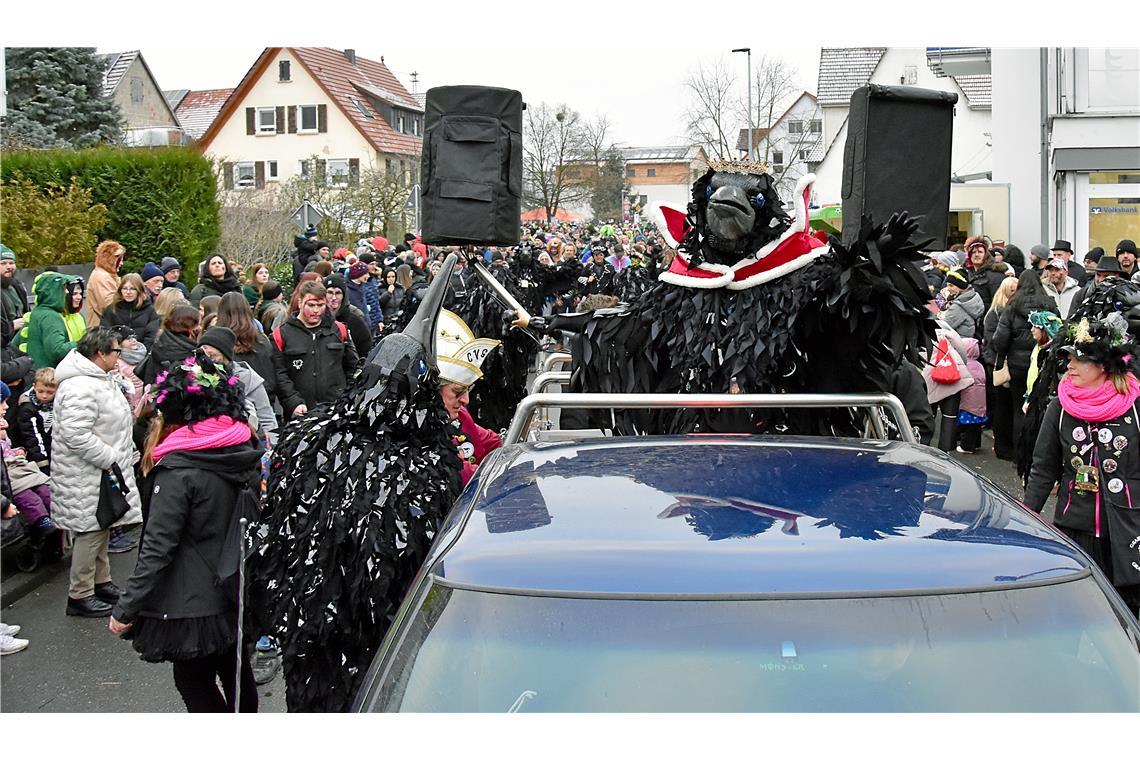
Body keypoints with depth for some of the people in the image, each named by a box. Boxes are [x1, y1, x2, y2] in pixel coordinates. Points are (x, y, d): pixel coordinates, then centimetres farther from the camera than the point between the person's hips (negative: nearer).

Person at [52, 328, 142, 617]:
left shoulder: (100, 380, 12)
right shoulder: (80, 387, -24)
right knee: (91, 531, -3)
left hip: (103, 471, 11)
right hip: (87, 476, -11)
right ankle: (80, 595, 6)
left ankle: (101, 582, 32)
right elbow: (76, 435, -29)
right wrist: (110, 459, -23)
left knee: (102, 527, 19)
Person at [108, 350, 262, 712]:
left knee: (194, 681, 9)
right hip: (238, 591, 7)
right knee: (236, 674, 20)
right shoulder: (244, 451, 0)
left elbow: (158, 547, -21)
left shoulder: (179, 469, -21)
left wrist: (125, 610, -14)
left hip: (193, 604, -7)